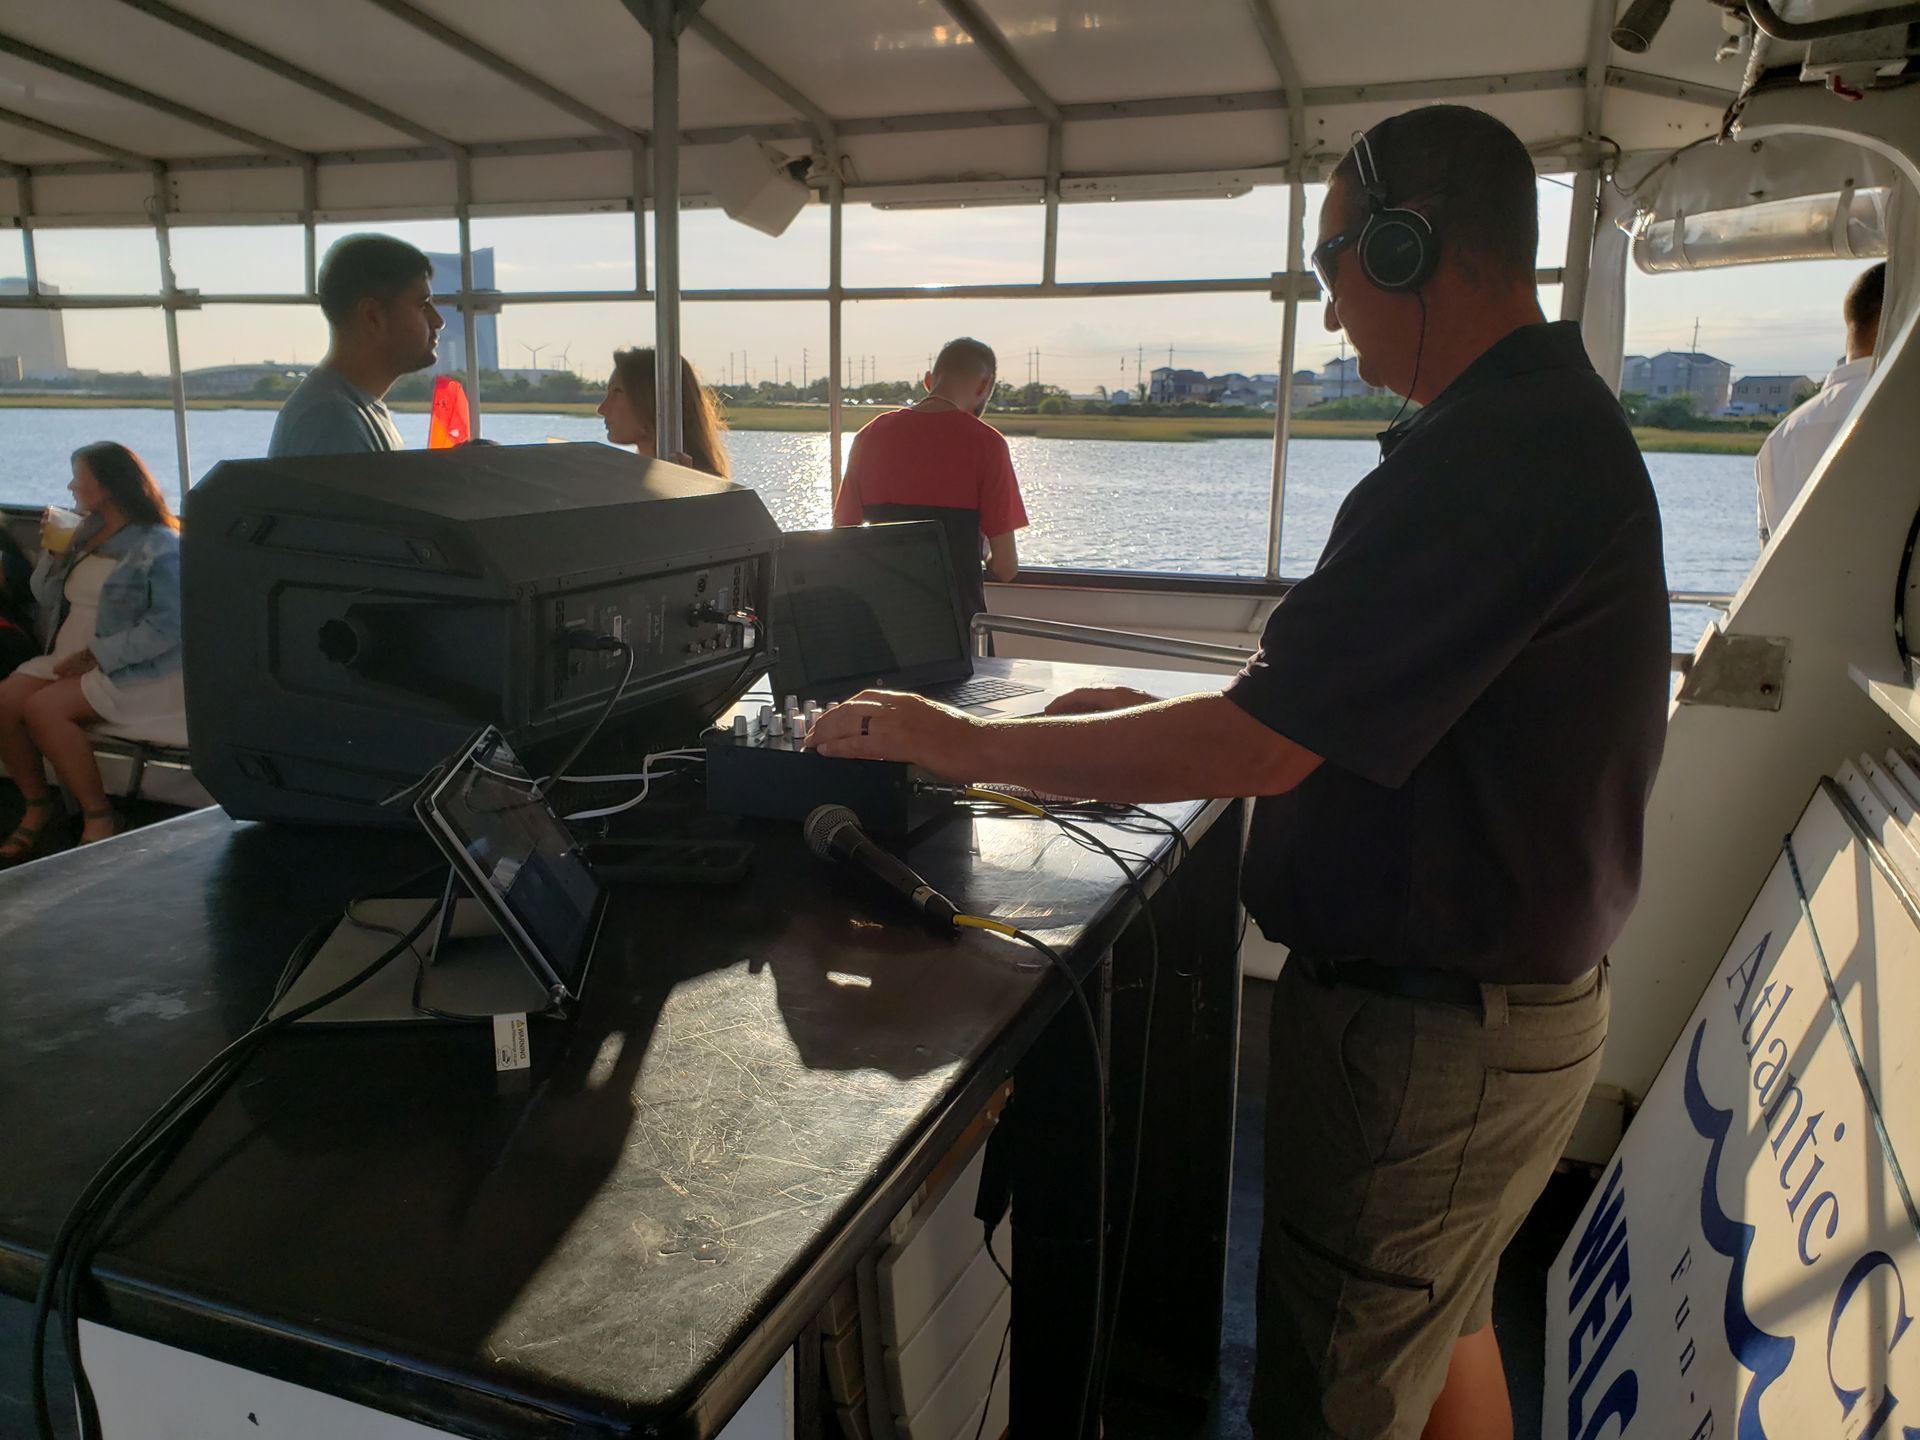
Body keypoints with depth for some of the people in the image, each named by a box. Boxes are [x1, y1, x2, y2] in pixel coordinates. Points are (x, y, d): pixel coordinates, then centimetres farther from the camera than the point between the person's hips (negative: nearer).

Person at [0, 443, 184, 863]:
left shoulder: (159, 546, -11)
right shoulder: (87, 533, 15)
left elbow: (167, 627, -20)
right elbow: (50, 598, 18)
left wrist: (96, 655, -22)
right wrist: (53, 550, 1)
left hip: (133, 671, -8)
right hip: (71, 661, 8)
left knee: (43, 709, -26)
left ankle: (99, 817, -15)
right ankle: (37, 805, 0)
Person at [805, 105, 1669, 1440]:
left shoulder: (1484, 454, -26)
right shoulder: (1554, 418, 9)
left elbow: (1260, 745, -28)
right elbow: (1359, 696, 14)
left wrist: (968, 743, -18)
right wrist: (1157, 722, 9)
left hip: (1427, 1030, -10)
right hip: (1517, 992, 10)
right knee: (1443, 1326, 28)